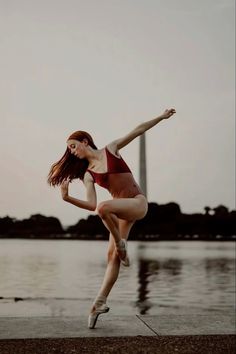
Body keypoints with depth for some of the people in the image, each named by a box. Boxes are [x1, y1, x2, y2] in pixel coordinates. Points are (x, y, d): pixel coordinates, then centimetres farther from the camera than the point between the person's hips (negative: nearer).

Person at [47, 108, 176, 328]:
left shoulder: (111, 149, 3)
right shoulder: (88, 175, 8)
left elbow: (139, 130, 8)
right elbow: (91, 205, -1)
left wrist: (162, 117, 7)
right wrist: (67, 198, -13)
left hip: (137, 202, -4)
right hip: (120, 210, 4)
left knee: (103, 208, -34)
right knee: (112, 256, 0)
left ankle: (121, 244, -11)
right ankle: (100, 303, 4)